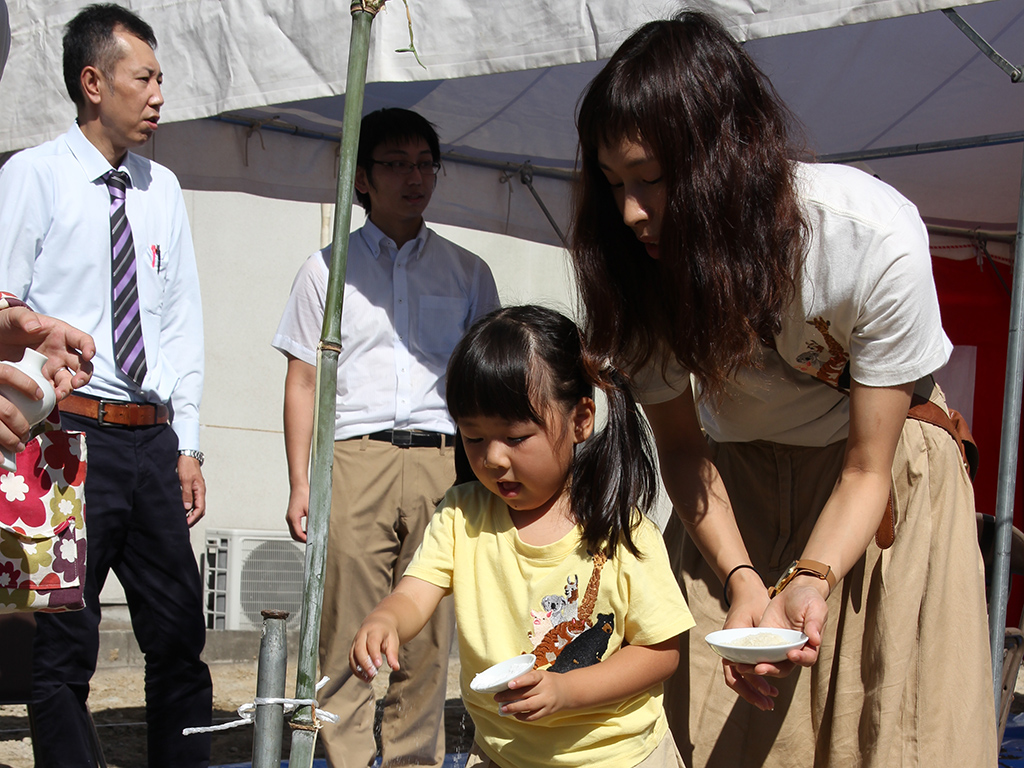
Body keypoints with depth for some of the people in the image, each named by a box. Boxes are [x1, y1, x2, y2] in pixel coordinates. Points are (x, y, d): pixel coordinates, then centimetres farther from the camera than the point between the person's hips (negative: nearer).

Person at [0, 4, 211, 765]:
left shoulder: (163, 189, 13)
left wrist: (187, 446, 10)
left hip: (152, 439, 5)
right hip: (73, 434, -5)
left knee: (180, 631, 9)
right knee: (65, 643, 1)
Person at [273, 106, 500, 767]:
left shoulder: (468, 273, 17)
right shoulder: (329, 267, 14)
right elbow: (303, 381, 11)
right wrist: (300, 484, 2)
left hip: (442, 464, 1)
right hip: (354, 459, -1)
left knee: (428, 637, -2)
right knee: (347, 634, -6)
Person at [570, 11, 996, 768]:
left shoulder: (876, 238, -31)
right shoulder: (646, 267, -22)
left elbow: (866, 468, -22)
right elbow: (681, 444, -9)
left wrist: (808, 581, -37)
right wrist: (743, 581, -24)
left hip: (890, 463, -2)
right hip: (744, 484, 2)